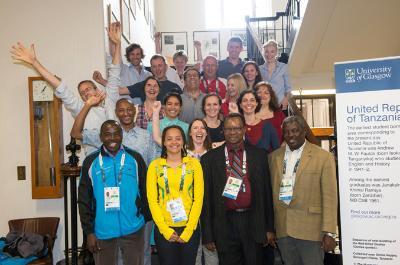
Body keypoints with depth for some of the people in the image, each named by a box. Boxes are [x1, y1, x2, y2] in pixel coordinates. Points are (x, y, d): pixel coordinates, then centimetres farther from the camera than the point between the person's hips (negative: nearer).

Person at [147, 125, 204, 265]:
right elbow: (152, 200, -3)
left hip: (190, 228, 0)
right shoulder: (155, 165, 0)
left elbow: (198, 198, -3)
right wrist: (165, 230, -9)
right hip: (164, 229, 0)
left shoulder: (194, 163, 0)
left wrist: (188, 230, -9)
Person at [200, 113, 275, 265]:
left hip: (253, 223, 1)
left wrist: (269, 228, 4)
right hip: (225, 225, 0)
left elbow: (266, 192, 4)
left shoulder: (259, 155, 3)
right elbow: (206, 197, 0)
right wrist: (207, 235, 0)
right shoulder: (209, 158, 0)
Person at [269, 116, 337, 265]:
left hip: (310, 229, -4)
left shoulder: (323, 157, -4)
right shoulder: (274, 156, 9)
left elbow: (329, 197, -6)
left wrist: (329, 233, -10)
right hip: (282, 229, 4)